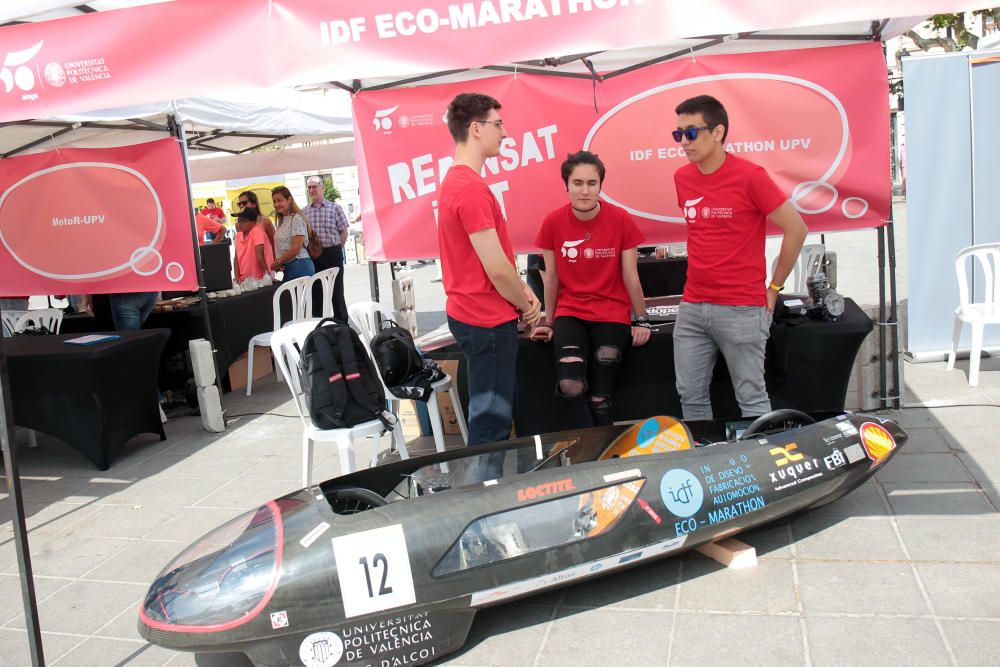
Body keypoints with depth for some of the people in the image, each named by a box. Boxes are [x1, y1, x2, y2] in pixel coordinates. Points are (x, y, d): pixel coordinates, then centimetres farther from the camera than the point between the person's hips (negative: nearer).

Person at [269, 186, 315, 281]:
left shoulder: (296, 218, -10)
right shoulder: (281, 221, 15)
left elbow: (296, 248, -16)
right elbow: (282, 248, 16)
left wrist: (278, 263, -7)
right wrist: (277, 263, -2)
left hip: (299, 266, -8)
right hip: (287, 268, 8)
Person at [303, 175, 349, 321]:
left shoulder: (334, 207, -1)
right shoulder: (304, 212, 7)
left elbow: (344, 232, 1)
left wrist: (336, 250, 1)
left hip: (332, 254, -3)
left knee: (337, 292, 3)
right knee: (315, 292, 8)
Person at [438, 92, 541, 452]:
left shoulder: (454, 181, 12)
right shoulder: (472, 189, -20)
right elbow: (496, 269, -21)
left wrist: (523, 292, 5)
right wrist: (527, 305, -5)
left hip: (469, 314, 10)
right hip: (488, 320, -10)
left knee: (490, 412, 19)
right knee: (491, 420, -1)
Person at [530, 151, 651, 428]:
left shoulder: (621, 220, -6)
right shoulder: (553, 222, -4)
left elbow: (630, 277, 1)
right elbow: (551, 278, 6)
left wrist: (641, 320, 5)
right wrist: (548, 322, 12)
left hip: (612, 315, 0)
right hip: (569, 313, 1)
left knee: (599, 399, -7)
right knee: (571, 388, -21)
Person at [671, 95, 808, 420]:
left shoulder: (749, 176, -11)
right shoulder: (682, 177, 7)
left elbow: (796, 228, -8)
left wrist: (774, 287, -3)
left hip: (741, 310, -6)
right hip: (691, 307, 6)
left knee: (752, 399, 3)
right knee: (691, 396, 11)